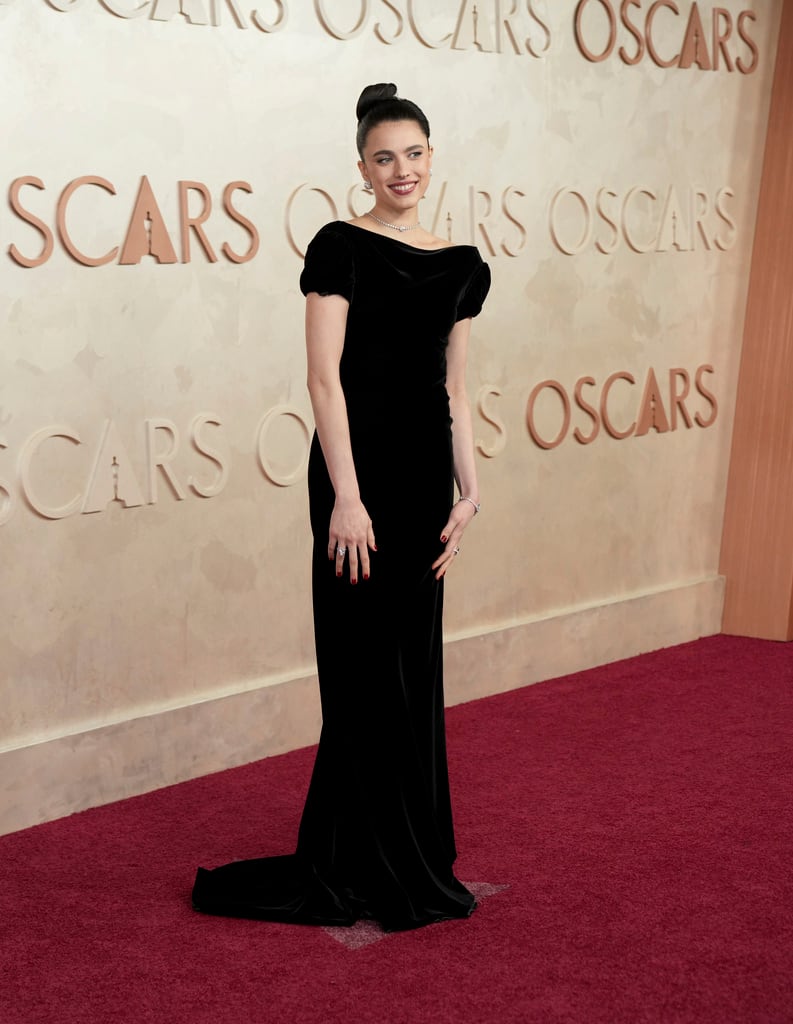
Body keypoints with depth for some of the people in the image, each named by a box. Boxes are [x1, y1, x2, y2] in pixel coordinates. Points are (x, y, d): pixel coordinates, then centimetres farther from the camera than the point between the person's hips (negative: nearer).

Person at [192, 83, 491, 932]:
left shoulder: (463, 266, 11)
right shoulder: (342, 247, -7)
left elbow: (454, 389, 14)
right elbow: (324, 378, -13)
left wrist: (468, 490, 7)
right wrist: (346, 497, -19)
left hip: (427, 471, 6)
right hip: (361, 465, -6)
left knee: (415, 664, 14)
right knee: (368, 664, 0)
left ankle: (410, 857, 29)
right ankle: (366, 873, 15)